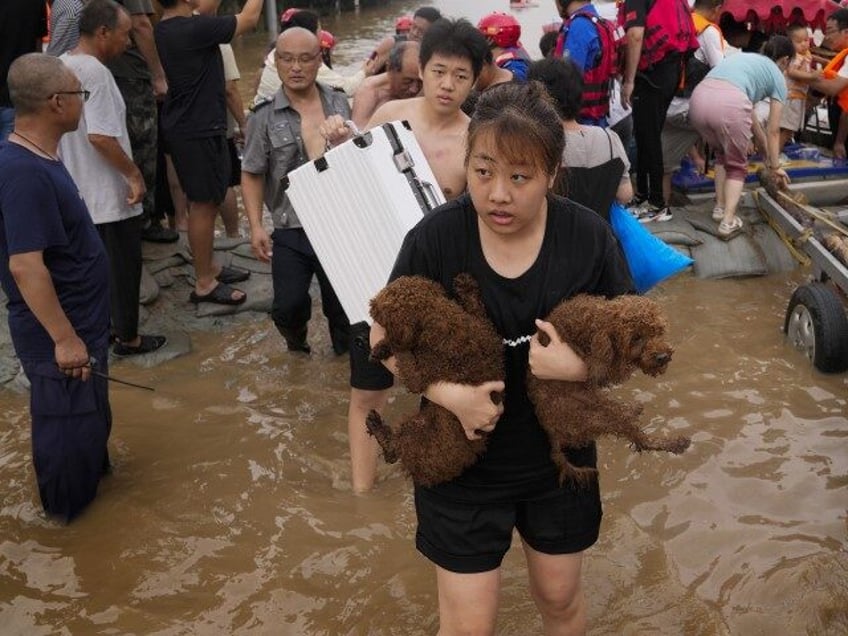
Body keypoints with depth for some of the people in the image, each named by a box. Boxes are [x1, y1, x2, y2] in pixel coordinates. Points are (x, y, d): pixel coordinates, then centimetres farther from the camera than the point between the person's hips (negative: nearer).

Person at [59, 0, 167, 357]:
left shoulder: (62, 65, 7)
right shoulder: (94, 71, -22)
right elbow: (100, 135, -28)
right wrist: (134, 174, -19)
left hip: (80, 192, 9)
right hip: (108, 194, -9)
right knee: (123, 266, 5)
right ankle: (127, 337, 17)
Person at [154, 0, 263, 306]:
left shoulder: (162, 30, 5)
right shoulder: (194, 28, -21)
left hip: (182, 126, 10)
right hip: (200, 130, -10)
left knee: (202, 202, 19)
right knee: (203, 204, -2)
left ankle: (208, 267, 32)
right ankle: (204, 284, 6)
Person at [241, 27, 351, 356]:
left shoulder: (340, 103, 4)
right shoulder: (264, 116, -5)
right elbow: (252, 174, -1)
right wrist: (256, 227, -8)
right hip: (291, 231, -2)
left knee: (341, 303, 10)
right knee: (288, 306, -1)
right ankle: (297, 347, 32)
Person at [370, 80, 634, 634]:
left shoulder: (590, 238, -15)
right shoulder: (436, 238, -18)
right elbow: (385, 338, -7)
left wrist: (583, 367, -26)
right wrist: (447, 393, -24)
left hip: (559, 457, 2)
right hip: (463, 460, -1)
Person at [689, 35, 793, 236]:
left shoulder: (744, 58, 38)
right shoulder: (777, 76, 22)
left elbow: (748, 113, 42)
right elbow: (773, 130, 24)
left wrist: (765, 149, 47)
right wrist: (775, 165, 35)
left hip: (699, 99, 5)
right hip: (729, 104, -5)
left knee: (722, 154, 32)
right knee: (737, 165, 19)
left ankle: (720, 208, 29)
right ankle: (729, 220, 8)